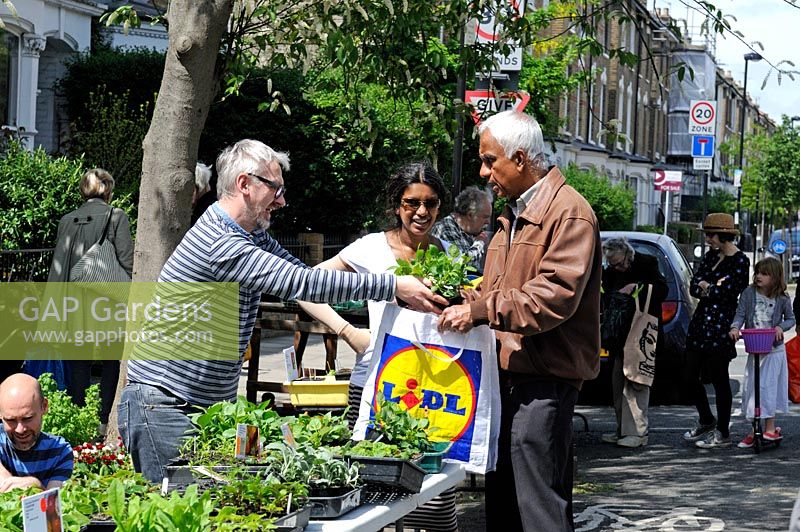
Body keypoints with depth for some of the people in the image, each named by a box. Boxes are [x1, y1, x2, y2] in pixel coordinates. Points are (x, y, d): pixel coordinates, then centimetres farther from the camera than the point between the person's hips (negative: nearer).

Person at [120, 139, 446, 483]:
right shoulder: (220, 243, -21)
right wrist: (393, 286, -20)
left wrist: (395, 291, 3)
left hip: (210, 403, 9)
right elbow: (300, 284, -24)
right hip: (163, 406, -9)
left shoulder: (253, 236, 11)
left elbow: (306, 277, 13)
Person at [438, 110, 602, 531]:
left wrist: (478, 310, -21)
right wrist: (463, 305, 7)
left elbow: (553, 297, -23)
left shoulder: (568, 212, -13)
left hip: (543, 380, -10)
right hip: (507, 372, 10)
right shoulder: (513, 215, 18)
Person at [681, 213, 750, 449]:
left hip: (720, 326, -8)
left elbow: (724, 293, -16)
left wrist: (704, 287, -1)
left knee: (719, 380, -1)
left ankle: (722, 434, 9)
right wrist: (710, 288, -10)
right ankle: (706, 422, 32)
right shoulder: (711, 255, 13)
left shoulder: (740, 261, -10)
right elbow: (693, 286, 8)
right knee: (690, 378, 12)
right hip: (700, 323, 8)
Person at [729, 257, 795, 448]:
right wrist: (735, 327, -23)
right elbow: (740, 314, -4)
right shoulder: (749, 293, -2)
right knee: (750, 387, 5)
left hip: (774, 349, -3)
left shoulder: (782, 299, -4)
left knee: (767, 387, -9)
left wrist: (781, 327, -13)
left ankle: (770, 428, -1)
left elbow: (791, 319, 7)